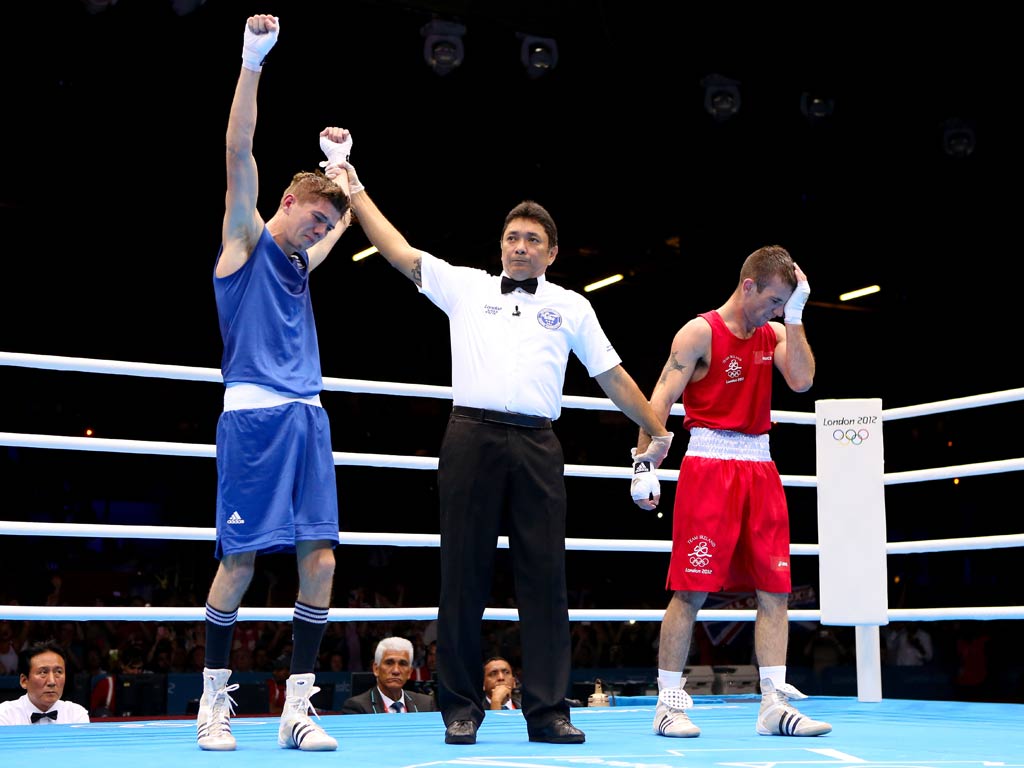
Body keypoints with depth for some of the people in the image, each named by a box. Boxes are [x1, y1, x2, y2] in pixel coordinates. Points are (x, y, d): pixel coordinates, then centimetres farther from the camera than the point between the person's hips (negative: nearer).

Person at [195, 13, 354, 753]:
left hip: (307, 416, 7)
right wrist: (254, 62, -15)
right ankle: (214, 700, 7)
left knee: (320, 558, -3)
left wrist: (341, 158, 39)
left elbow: (349, 215, 43)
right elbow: (239, 153, -8)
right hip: (254, 414, -7)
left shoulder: (302, 261, 22)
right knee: (241, 559, -5)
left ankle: (298, 707, 1)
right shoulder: (247, 239, 4)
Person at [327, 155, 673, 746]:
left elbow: (612, 375, 21)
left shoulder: (571, 307, 19)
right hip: (473, 437, -1)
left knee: (545, 576, -2)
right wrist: (354, 187, 11)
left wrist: (657, 428, 20)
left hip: (537, 445, 1)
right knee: (465, 573, -1)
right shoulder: (465, 285, 16)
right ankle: (461, 709, 5)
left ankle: (548, 711, 1)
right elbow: (398, 249, 13)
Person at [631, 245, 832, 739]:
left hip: (760, 467, 6)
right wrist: (645, 465, -18)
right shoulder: (701, 332, -4)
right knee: (691, 590, -6)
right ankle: (669, 704, 1)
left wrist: (794, 315, -3)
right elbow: (660, 400, -9)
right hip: (709, 462, -6)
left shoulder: (774, 333, 14)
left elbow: (802, 380, -3)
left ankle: (774, 704, 4)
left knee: (775, 590, 1)